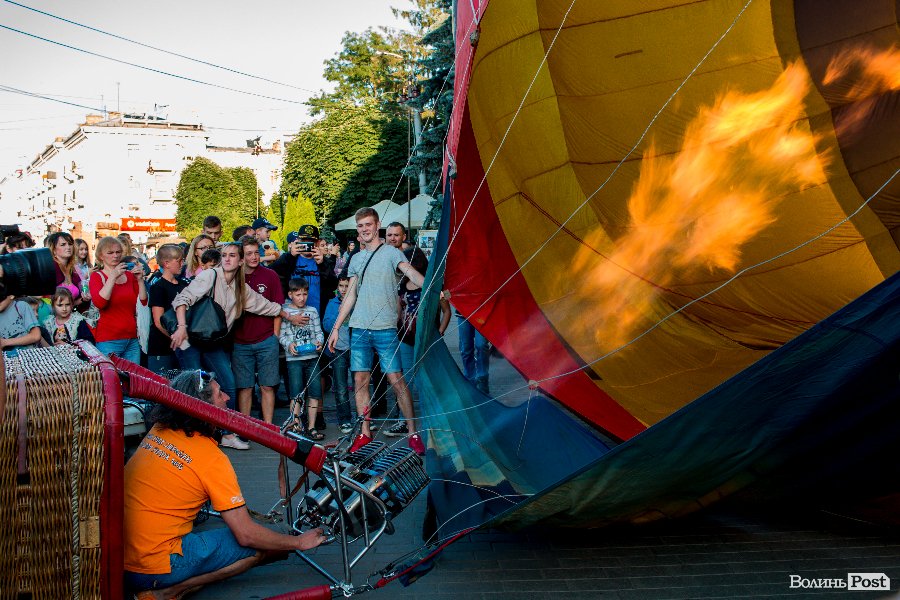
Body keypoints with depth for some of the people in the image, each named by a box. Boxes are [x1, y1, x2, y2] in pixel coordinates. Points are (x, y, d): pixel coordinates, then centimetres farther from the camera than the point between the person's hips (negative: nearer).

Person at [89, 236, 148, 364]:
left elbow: (144, 301, 6)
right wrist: (113, 276, -17)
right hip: (108, 341, -4)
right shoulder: (97, 276, 2)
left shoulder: (129, 275, 12)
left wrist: (140, 280, -6)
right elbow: (99, 303, -16)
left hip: (132, 339, 4)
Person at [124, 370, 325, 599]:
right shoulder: (211, 459, -17)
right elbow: (246, 534, -14)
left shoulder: (158, 431, 3)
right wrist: (299, 542, 0)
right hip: (155, 569, -8)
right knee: (264, 545, -3)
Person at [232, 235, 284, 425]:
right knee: (244, 387, 4)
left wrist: (275, 336, 1)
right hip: (240, 343, 1)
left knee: (267, 386, 3)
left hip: (267, 341, 0)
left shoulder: (269, 275, 2)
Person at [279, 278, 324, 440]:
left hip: (312, 356, 3)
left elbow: (318, 331, 13)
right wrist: (289, 344, -16)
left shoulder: (312, 311, 13)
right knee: (296, 394, -3)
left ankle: (311, 427, 8)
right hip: (294, 358, -3)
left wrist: (319, 341, -6)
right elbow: (281, 335, 1)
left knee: (315, 393, 1)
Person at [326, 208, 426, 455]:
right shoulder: (356, 259, 16)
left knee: (396, 379, -7)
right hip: (359, 328, 5)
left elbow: (411, 272, -17)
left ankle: (413, 432, 1)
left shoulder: (391, 252, 0)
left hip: (385, 328, -5)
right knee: (360, 381, 5)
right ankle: (365, 433, 15)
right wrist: (336, 328, 16)